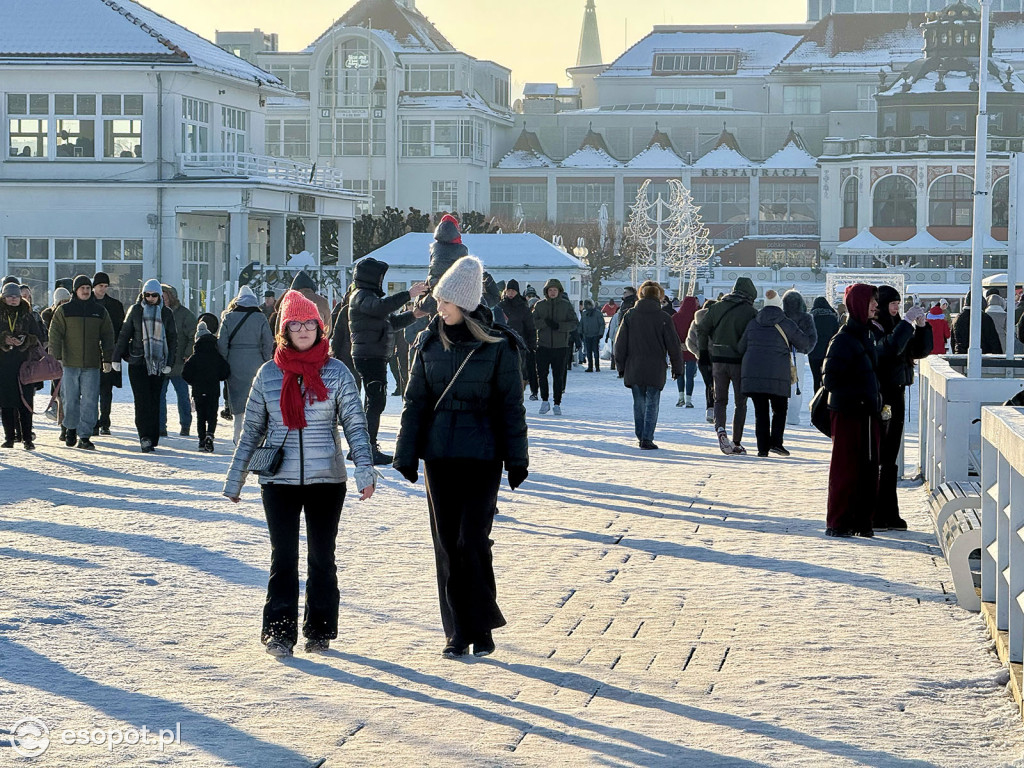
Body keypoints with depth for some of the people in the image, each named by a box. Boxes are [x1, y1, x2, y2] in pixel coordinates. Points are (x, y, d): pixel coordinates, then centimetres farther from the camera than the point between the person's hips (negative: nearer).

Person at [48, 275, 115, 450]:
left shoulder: (100, 312, 11)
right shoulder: (64, 311, 5)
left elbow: (107, 336, 13)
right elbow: (55, 334, 1)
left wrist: (107, 359, 6)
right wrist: (55, 357, -8)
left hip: (92, 365, 1)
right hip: (70, 363, -1)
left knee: (90, 401, -4)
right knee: (70, 399, 3)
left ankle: (84, 437, -1)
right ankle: (71, 428, 25)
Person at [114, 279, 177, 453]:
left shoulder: (166, 313, 6)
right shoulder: (135, 310, 4)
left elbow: (173, 339, 7)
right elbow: (124, 334, 6)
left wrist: (169, 362, -1)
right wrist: (117, 358, 2)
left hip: (158, 364, 1)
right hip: (137, 362, -1)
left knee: (154, 401, 2)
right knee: (143, 400, -10)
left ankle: (149, 439, 7)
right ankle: (145, 437, -17)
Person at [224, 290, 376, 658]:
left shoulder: (336, 372, 0)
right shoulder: (268, 374, 3)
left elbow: (355, 424, -1)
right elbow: (252, 429, 10)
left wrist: (365, 470, -11)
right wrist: (235, 478, 11)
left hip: (326, 478, 0)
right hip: (279, 480, 0)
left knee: (322, 557, 8)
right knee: (283, 558, 1)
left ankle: (320, 631, 18)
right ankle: (279, 632, 6)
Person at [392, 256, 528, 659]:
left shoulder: (498, 346, -4)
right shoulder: (429, 343, 5)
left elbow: (511, 406, 1)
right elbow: (415, 401, 10)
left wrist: (516, 459, 1)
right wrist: (407, 454, 7)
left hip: (481, 455, -3)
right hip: (438, 454, 3)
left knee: (472, 539, -10)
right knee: (446, 543, 4)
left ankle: (481, 627, 4)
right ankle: (458, 631, 11)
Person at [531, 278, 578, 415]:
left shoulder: (566, 305, 3)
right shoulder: (540, 305, 6)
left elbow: (574, 323, -1)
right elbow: (533, 322, 0)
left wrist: (559, 326, -17)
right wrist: (545, 322, -18)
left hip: (560, 346, -1)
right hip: (543, 345, 1)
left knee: (558, 376, 1)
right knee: (541, 374, 0)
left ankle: (557, 404, 8)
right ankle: (545, 401, 14)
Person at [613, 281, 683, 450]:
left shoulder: (630, 316, 1)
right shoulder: (663, 318, -6)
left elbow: (620, 343, 4)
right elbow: (673, 345, -2)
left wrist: (621, 366, 12)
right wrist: (677, 367, 9)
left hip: (634, 370, 3)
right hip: (655, 370, -3)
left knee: (639, 403, 14)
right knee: (652, 404, 2)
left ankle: (640, 436, 18)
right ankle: (647, 439, -6)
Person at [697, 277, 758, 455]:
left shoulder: (717, 307, 5)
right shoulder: (751, 312, -6)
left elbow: (701, 329, 4)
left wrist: (704, 355, 10)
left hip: (718, 361, 3)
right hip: (740, 362, -3)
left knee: (720, 400, 14)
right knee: (740, 403, 9)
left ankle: (720, 429, -14)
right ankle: (736, 443, 8)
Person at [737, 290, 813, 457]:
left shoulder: (753, 323, 10)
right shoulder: (786, 324, 0)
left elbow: (740, 348, 15)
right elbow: (804, 343, 9)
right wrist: (810, 336, 32)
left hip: (752, 373, 3)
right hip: (777, 374, -3)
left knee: (760, 411, 9)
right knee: (779, 409, 11)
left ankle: (762, 448, 4)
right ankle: (776, 442, -5)